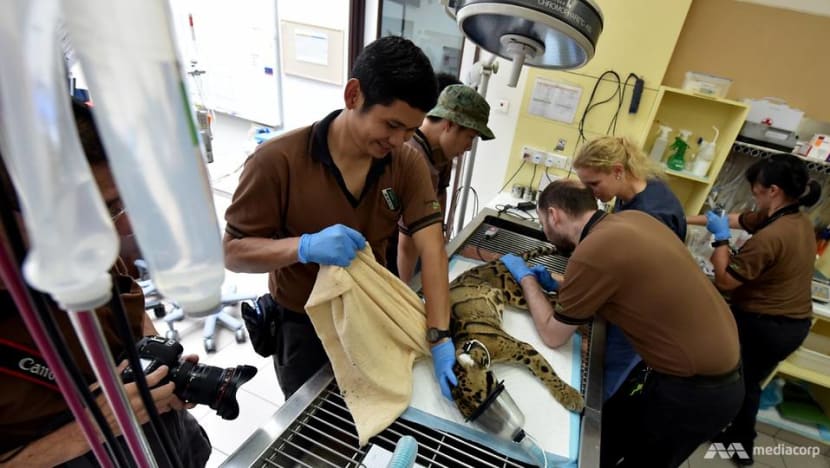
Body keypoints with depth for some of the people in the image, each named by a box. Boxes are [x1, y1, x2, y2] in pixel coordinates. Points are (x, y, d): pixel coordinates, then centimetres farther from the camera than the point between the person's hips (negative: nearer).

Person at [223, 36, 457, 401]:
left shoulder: (408, 163, -15)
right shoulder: (277, 161, -26)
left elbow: (431, 249, -21)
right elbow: (233, 253, -20)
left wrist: (440, 338, -30)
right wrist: (304, 246, -40)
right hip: (302, 327, -3)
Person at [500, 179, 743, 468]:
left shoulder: (591, 252, -28)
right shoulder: (630, 219, -4)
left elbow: (553, 336, -13)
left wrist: (527, 278, -2)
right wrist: (560, 286, 9)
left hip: (696, 389, -7)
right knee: (612, 422, 22)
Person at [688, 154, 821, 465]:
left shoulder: (769, 237, -30)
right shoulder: (800, 221, 1)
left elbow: (724, 281, -24)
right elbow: (735, 219, 8)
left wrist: (720, 239, -15)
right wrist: (687, 219, 11)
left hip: (760, 325, -8)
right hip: (795, 326, 8)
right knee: (749, 383, 24)